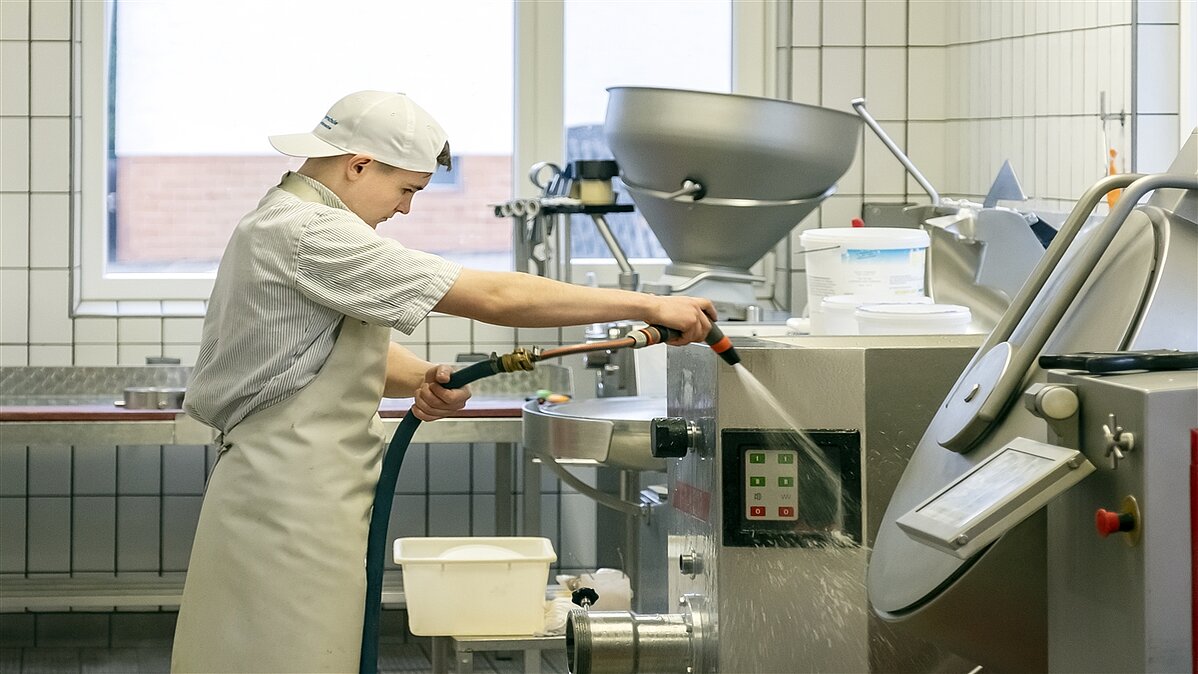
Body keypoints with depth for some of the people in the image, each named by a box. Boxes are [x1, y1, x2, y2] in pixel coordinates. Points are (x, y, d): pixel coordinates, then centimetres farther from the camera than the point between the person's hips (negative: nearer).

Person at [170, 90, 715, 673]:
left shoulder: (281, 220, 16)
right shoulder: (312, 235, -19)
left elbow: (359, 344, 19)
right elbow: (493, 298, -21)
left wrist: (423, 380, -4)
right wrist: (650, 306, -17)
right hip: (290, 506, -11)